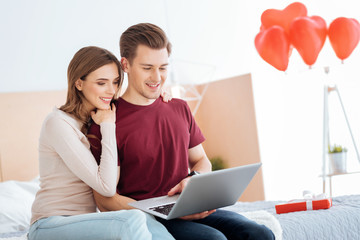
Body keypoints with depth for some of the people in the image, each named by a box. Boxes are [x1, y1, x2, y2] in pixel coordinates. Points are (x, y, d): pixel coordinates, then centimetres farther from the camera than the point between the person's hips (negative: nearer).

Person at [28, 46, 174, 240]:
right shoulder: (58, 123, -13)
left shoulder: (97, 118, 10)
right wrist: (108, 126, -11)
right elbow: (107, 187, -17)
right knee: (133, 221, -33)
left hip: (85, 222, 7)